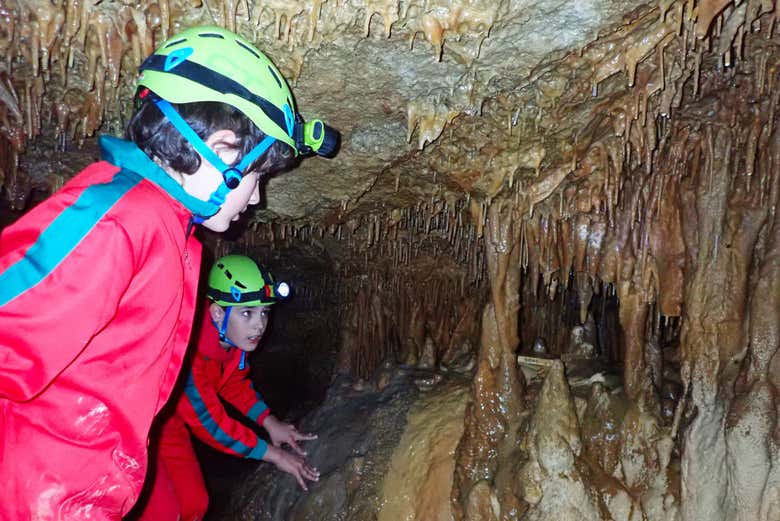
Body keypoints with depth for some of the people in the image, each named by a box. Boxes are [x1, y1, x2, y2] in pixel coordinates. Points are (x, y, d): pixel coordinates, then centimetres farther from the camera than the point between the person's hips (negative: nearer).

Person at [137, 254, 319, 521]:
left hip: (166, 419, 8)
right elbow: (207, 419, -29)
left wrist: (269, 422, -7)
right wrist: (273, 454, -22)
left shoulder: (235, 336, -13)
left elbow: (235, 383, 6)